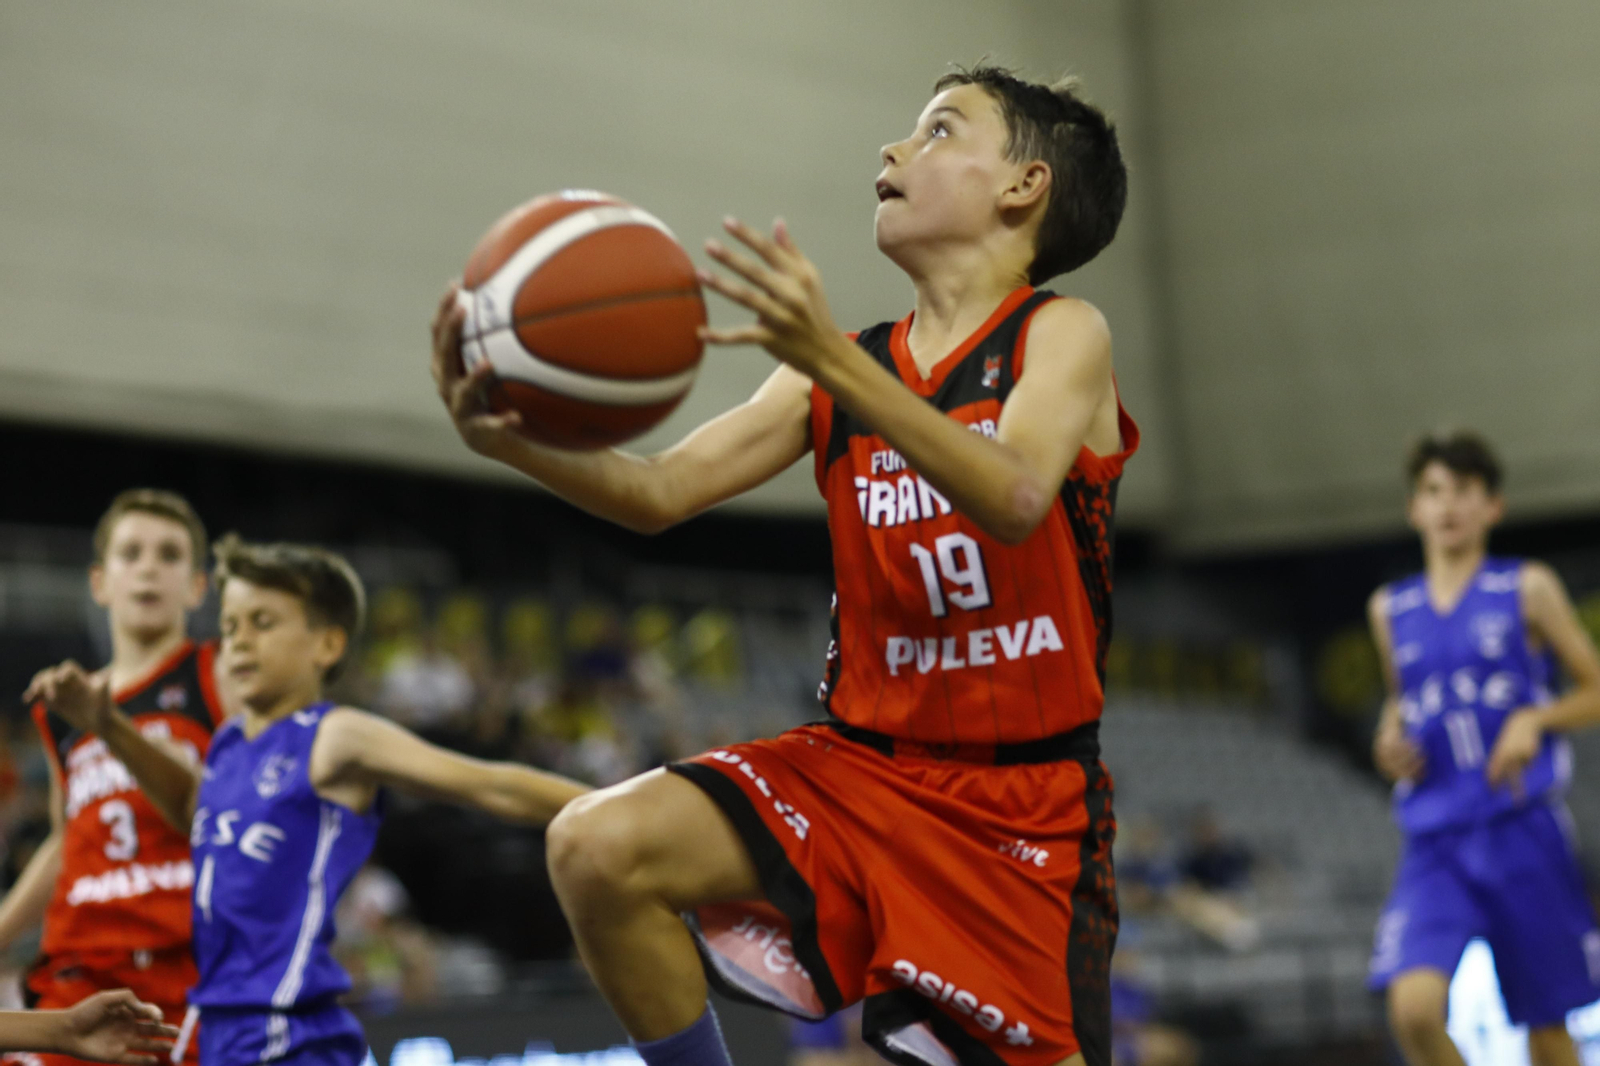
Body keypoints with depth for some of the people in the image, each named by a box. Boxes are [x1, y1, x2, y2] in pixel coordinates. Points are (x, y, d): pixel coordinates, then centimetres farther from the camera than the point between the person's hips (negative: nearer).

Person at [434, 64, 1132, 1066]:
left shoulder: (1062, 337, -5)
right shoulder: (840, 369, 8)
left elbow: (1015, 502, -26)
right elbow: (660, 491, -1)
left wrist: (833, 361, -39)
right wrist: (520, 441, -22)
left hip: (1027, 797, -3)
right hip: (862, 758, 4)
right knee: (599, 846, -19)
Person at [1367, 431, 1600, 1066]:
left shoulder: (1528, 590, 3)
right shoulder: (1390, 609, 13)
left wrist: (1534, 720, -11)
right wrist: (1390, 740, 7)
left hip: (1524, 831, -2)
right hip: (1435, 843, 2)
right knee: (1413, 1009, -21)